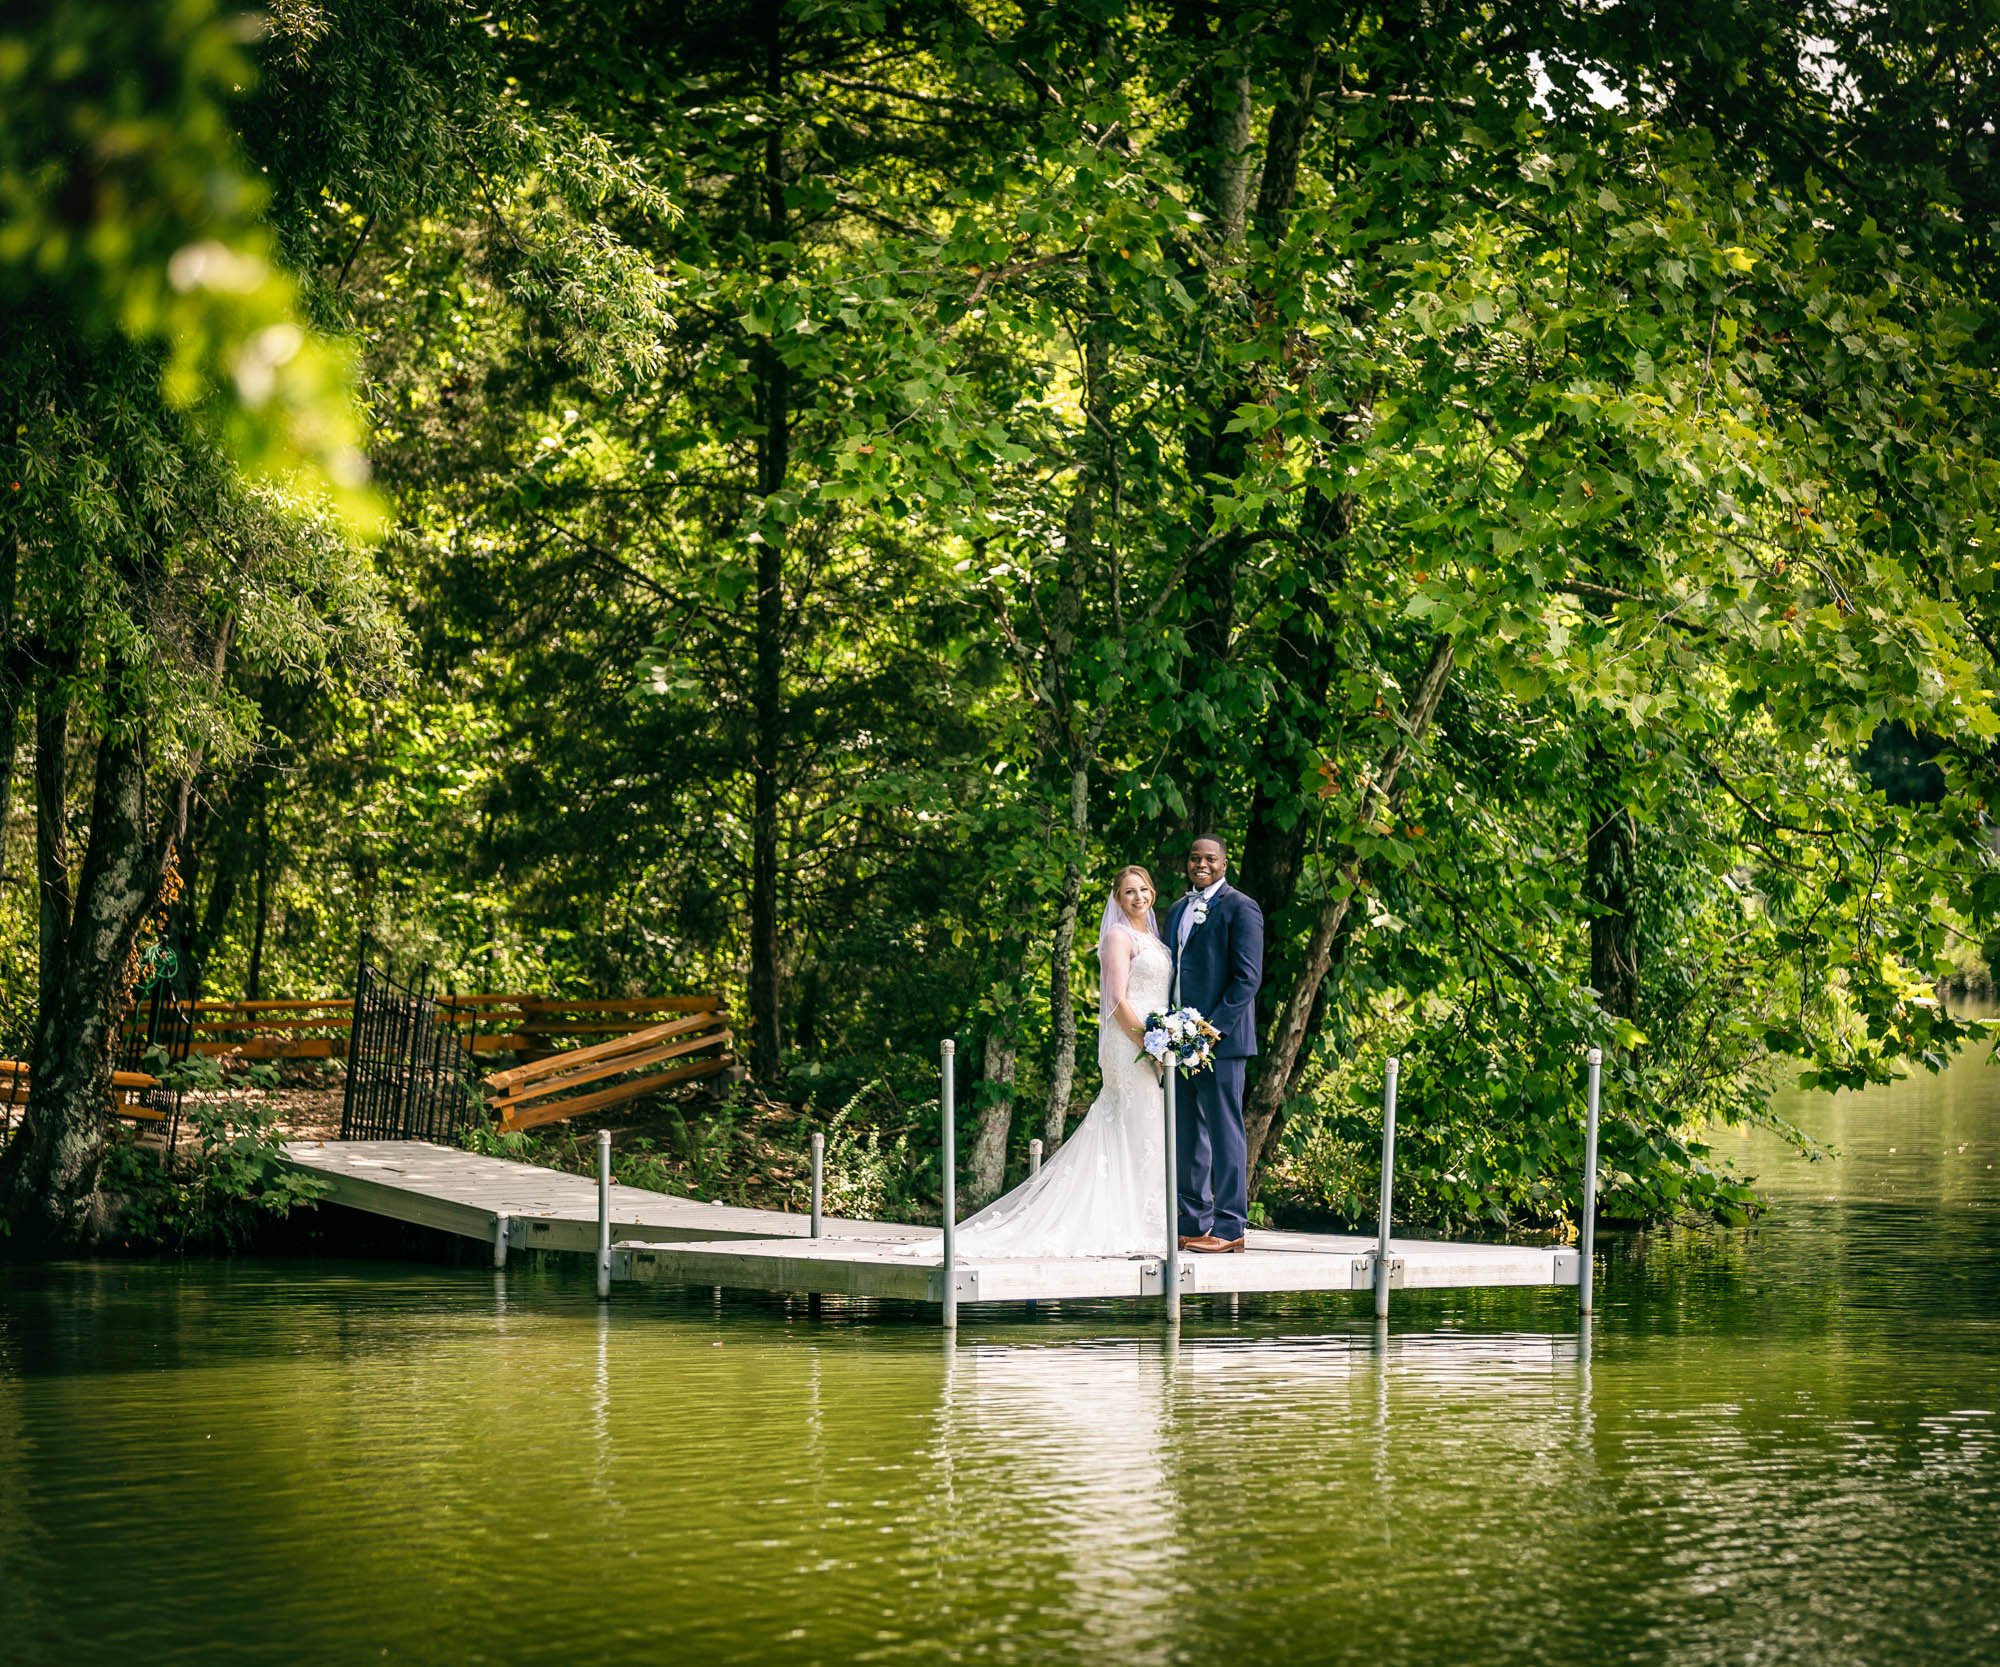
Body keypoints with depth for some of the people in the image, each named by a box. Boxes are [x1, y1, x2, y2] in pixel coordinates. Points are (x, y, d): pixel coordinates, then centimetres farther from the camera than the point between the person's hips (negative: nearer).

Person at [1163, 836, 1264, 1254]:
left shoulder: (1240, 908, -5)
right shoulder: (1177, 910, 19)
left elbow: (1247, 978, -11)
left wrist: (1211, 1030, -17)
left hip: (1221, 1039, -8)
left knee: (1224, 1132, -5)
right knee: (1186, 1136, 10)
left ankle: (1229, 1228, -2)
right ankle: (1193, 1223, 16)